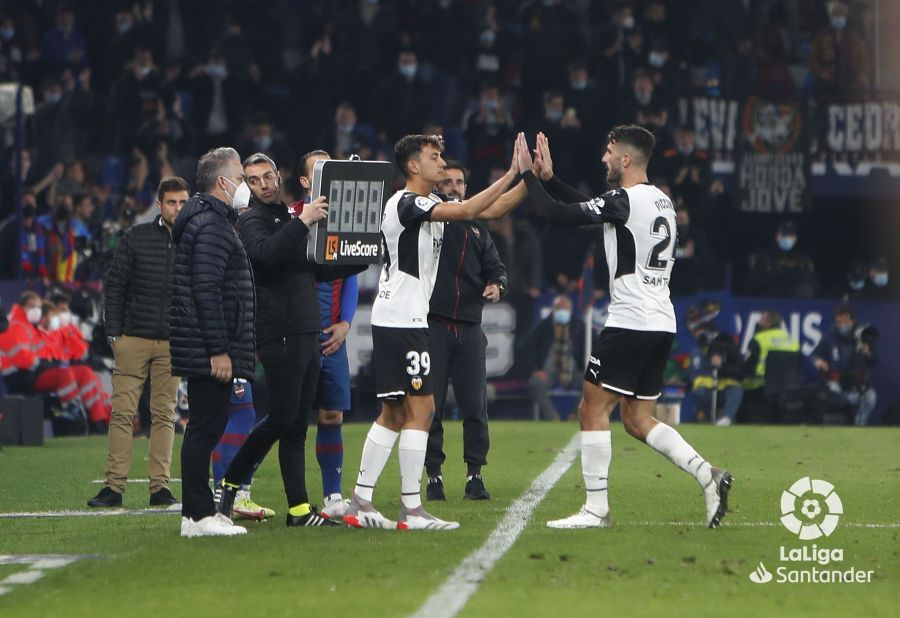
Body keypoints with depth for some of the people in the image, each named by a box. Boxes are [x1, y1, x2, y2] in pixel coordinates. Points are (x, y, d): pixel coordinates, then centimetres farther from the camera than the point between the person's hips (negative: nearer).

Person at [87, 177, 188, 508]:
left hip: (173, 344, 1)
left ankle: (160, 487, 5)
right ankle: (114, 486, -3)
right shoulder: (136, 238, 2)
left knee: (164, 415, 3)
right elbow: (114, 286, 4)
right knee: (122, 413, -3)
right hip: (134, 340, -1)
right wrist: (114, 332, -2)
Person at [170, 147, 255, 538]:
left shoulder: (213, 220, 20)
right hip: (209, 348, -11)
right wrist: (218, 350, -23)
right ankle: (198, 515, -8)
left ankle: (200, 511, 17)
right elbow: (206, 291, -22)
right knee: (205, 427, -9)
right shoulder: (211, 225, -14)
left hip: (204, 353, 11)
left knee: (206, 427, 13)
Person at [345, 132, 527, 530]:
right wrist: (512, 173, -22)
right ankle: (411, 510, -9)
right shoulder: (406, 203, -14)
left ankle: (360, 502, 11)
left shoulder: (433, 202, 15)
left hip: (397, 319, 10)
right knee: (419, 408, -9)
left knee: (394, 414, 10)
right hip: (401, 319, -10)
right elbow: (466, 211, -25)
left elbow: (491, 210, 15)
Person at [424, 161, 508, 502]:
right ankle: (433, 476, 5)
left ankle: (475, 475, 5)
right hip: (432, 325, -3)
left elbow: (494, 266, 19)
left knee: (475, 404, -1)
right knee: (430, 404, -2)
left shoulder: (477, 227, 18)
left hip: (469, 327, 3)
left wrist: (496, 283, -3)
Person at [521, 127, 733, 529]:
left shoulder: (623, 201, -12)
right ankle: (707, 475, -3)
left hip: (629, 322, -9)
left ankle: (596, 508, -1)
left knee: (593, 409, 0)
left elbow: (560, 215, -13)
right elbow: (594, 209, 26)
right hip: (662, 325, 9)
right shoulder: (662, 201, 16)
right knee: (638, 420, 13)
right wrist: (550, 177, 26)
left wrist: (529, 176, 0)